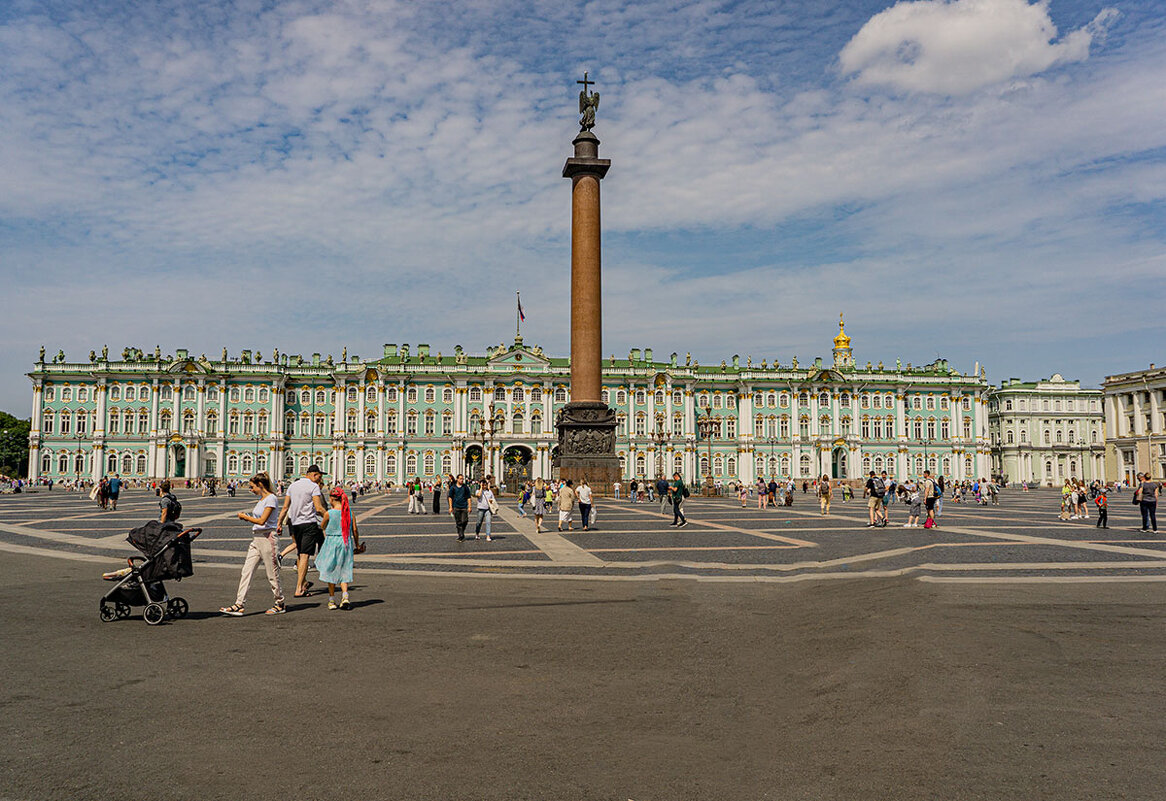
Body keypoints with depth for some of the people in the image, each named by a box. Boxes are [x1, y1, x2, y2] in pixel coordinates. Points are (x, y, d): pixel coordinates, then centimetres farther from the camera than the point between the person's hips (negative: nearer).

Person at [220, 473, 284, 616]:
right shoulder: (261, 499, 16)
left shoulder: (271, 498, -12)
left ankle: (280, 604, 14)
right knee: (246, 571, 2)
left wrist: (245, 516, -7)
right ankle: (239, 605, 2)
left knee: (272, 574, 1)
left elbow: (262, 521, -18)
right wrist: (247, 516, 5)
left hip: (267, 538, -9)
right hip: (256, 539, 9)